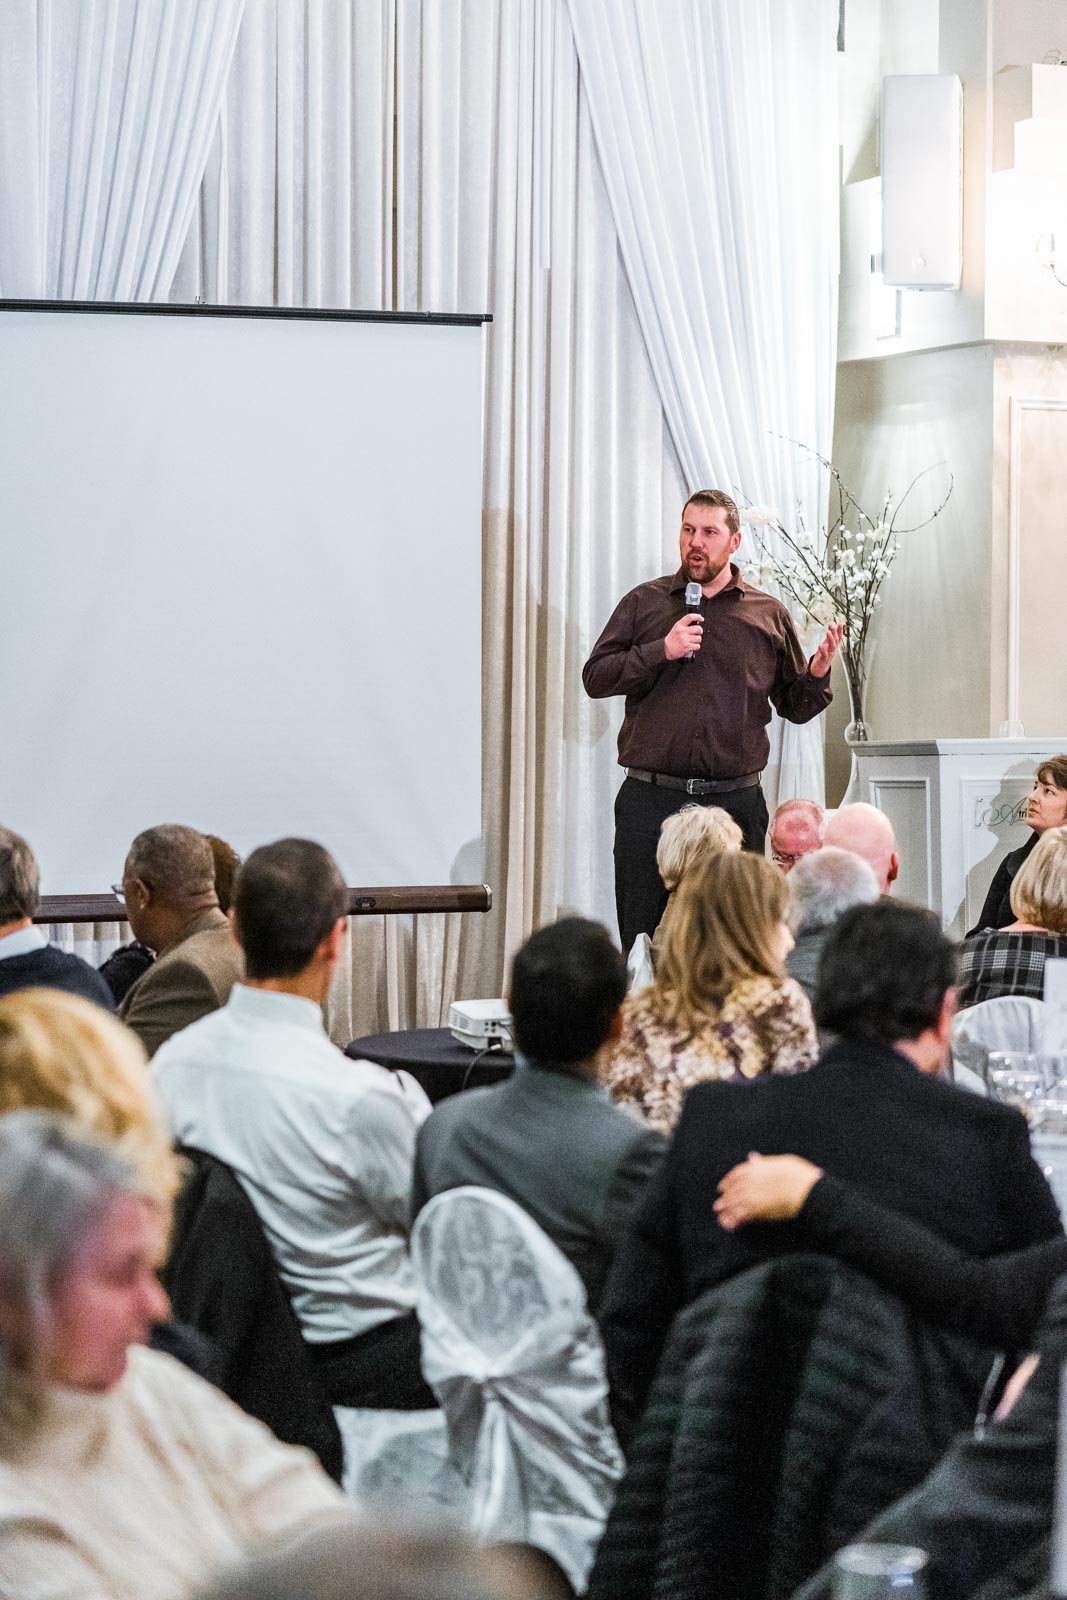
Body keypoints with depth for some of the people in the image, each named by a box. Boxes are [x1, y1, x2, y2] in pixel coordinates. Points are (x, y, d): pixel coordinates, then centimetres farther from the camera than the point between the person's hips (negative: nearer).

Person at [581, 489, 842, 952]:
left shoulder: (770, 615, 10)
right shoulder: (644, 602, 9)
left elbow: (795, 706, 13)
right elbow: (595, 678, 2)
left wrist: (817, 674, -8)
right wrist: (661, 652, -11)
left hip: (736, 803, 1)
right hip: (650, 799, 0)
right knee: (644, 940, 0)